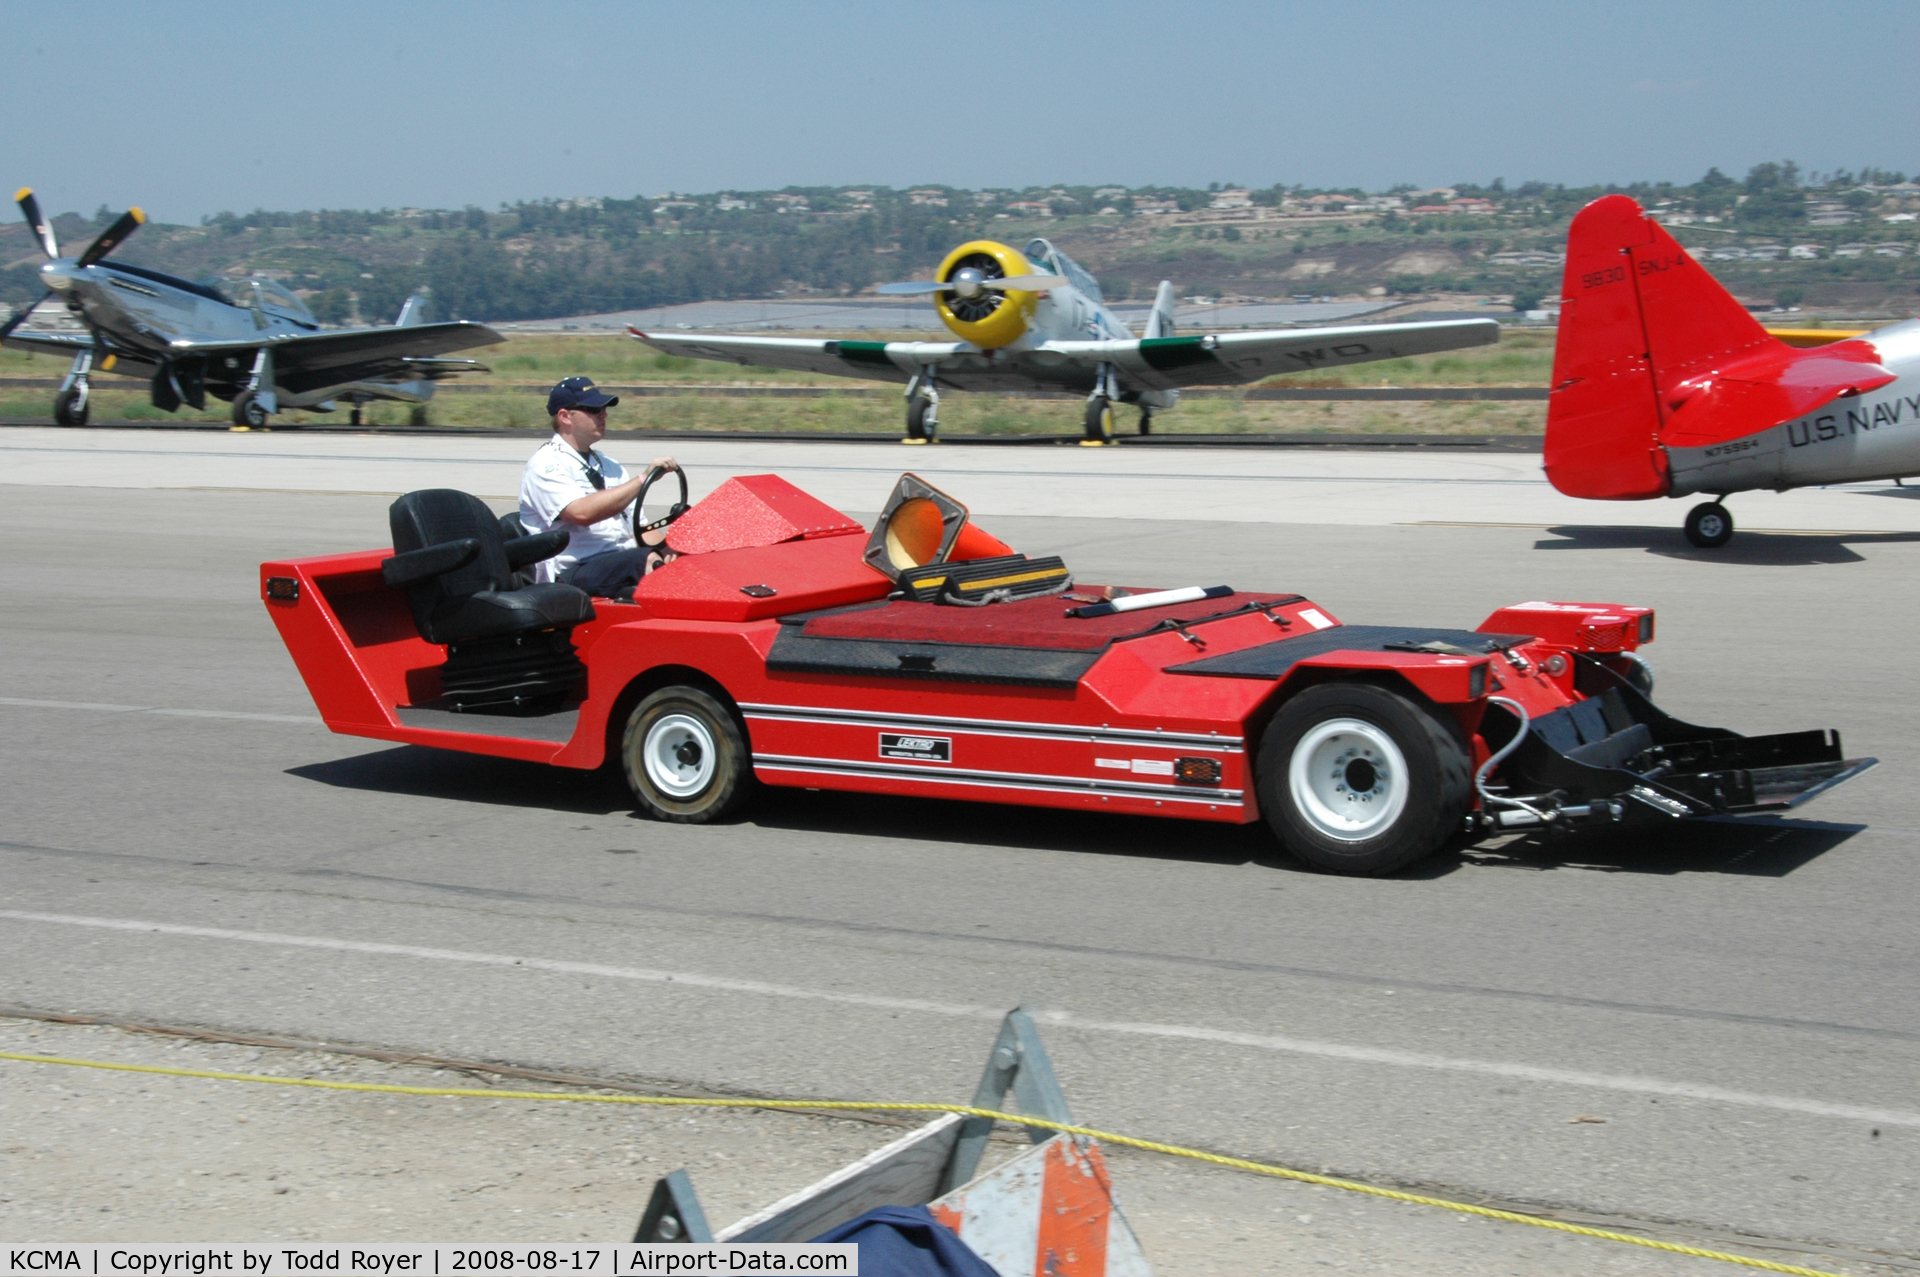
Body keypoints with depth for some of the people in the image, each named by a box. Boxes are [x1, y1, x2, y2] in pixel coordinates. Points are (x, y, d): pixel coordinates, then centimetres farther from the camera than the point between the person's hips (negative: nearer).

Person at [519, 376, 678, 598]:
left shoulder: (608, 465, 22)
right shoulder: (545, 465, -2)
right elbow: (582, 513, -21)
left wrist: (662, 548, -7)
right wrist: (644, 478, -21)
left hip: (624, 562, 7)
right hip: (574, 574, -7)